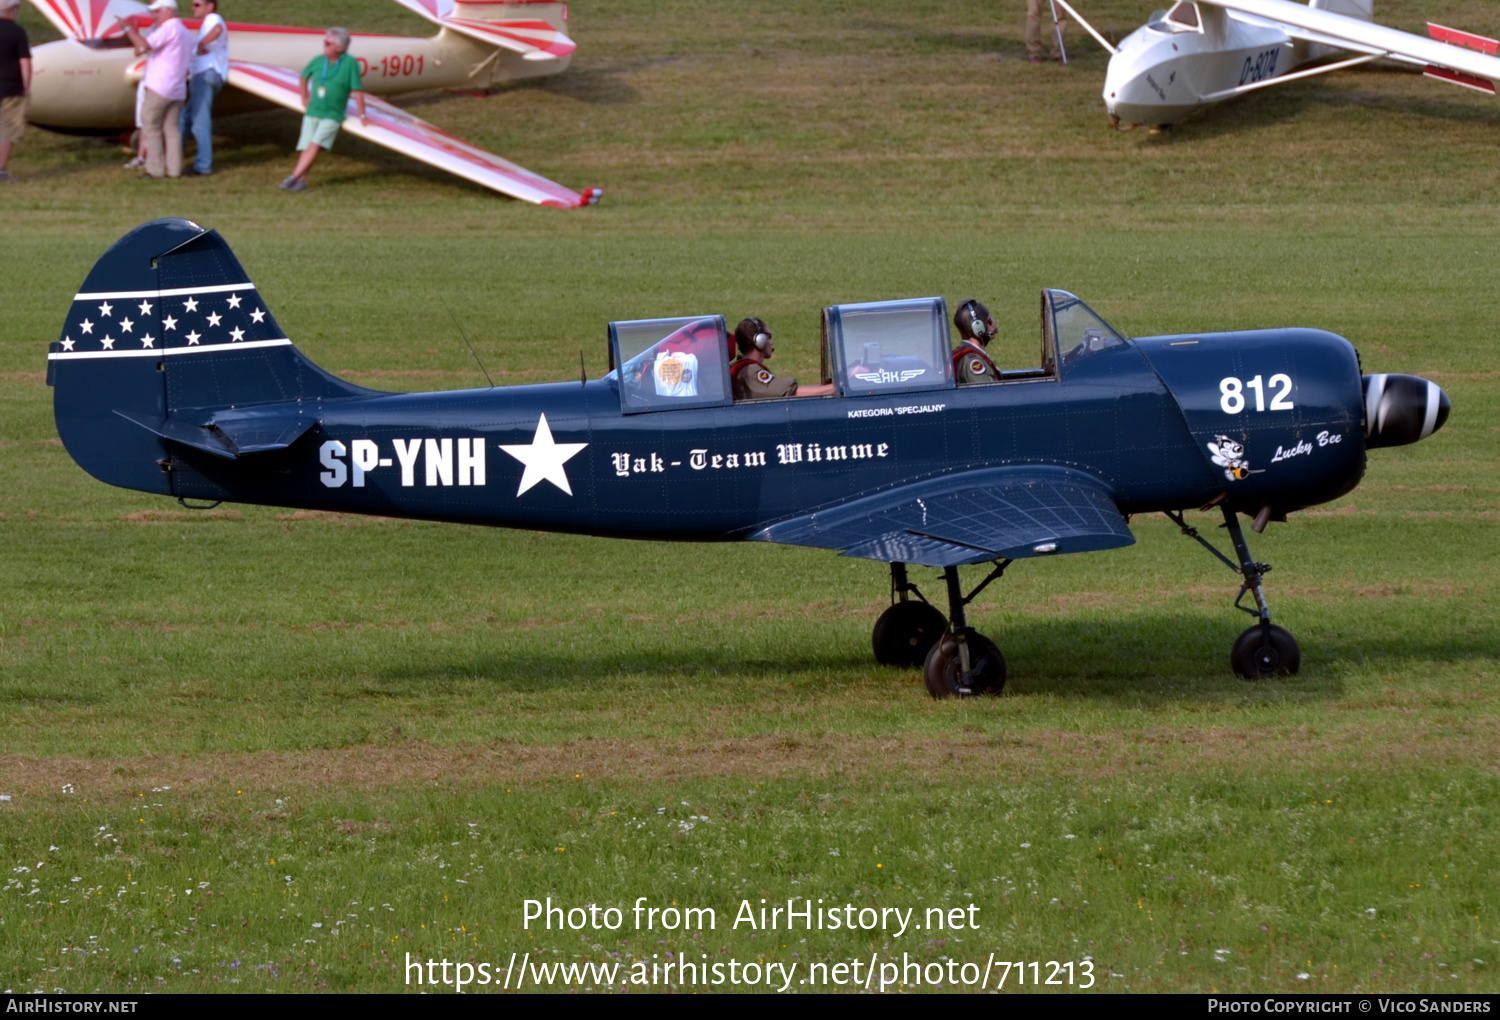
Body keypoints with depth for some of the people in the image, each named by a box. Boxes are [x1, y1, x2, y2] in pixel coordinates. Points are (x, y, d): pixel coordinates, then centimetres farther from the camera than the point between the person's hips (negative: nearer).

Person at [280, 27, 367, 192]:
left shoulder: (350, 64, -11)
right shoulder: (318, 61, 2)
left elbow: (357, 91, -9)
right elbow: (304, 77, 22)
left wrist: (362, 116, -6)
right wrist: (305, 99, 21)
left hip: (332, 116, -5)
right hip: (313, 112, 5)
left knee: (315, 146, -18)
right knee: (306, 148, -4)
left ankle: (294, 178, -23)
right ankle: (302, 181, -4)